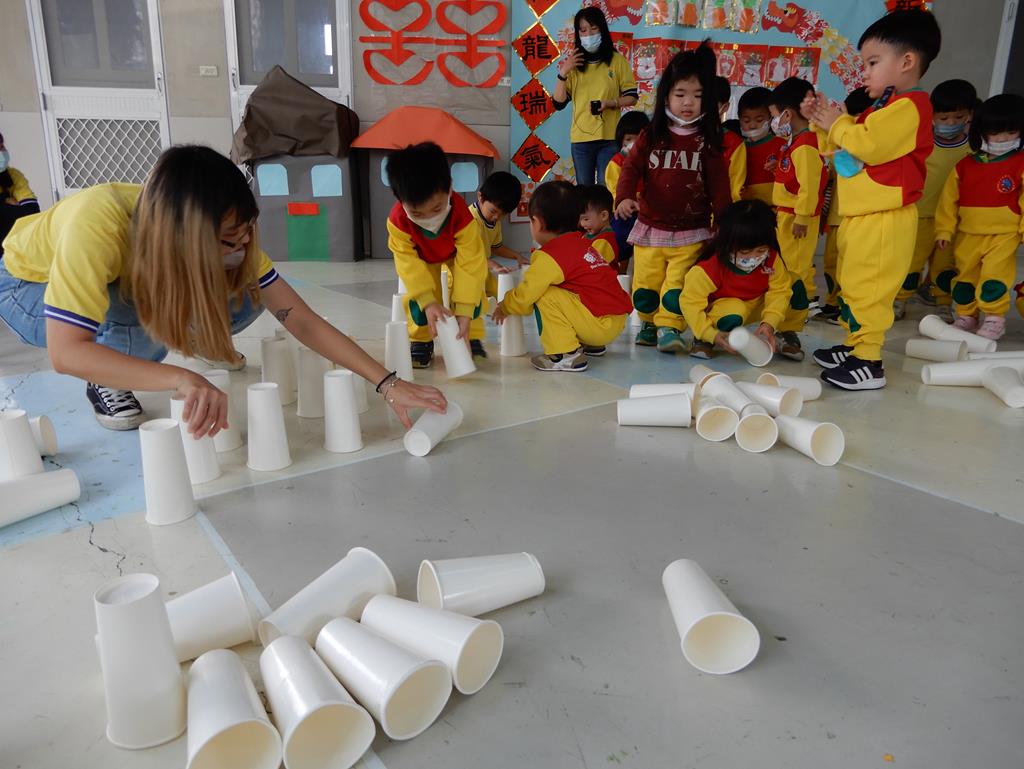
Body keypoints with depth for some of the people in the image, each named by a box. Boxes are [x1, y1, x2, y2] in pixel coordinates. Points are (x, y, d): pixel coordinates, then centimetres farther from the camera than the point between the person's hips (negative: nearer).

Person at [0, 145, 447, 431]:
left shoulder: (223, 234, -28)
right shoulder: (96, 224, -43)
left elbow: (303, 322, -29)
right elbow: (65, 352, -45)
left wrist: (388, 384, -37)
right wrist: (180, 380, -59)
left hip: (127, 283, 5)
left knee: (243, 300, -19)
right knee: (149, 323, -37)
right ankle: (105, 383, -3)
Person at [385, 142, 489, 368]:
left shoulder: (462, 215, -43)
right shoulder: (397, 221, -39)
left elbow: (470, 264, -39)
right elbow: (409, 264, -32)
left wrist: (464, 312, -41)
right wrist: (428, 303, -41)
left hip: (458, 254, -1)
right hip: (422, 257, 1)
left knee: (471, 287, -18)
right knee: (416, 293, -17)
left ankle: (471, 337, -1)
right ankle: (421, 341, 1)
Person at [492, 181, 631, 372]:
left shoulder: (549, 255, -12)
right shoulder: (582, 242, 14)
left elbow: (525, 295, -6)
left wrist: (504, 308, 13)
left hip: (601, 325, -9)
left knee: (546, 297, -11)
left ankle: (566, 355, -9)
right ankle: (591, 345, 22)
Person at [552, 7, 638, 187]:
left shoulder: (617, 60, 2)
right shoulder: (573, 63, 7)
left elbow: (632, 97, 2)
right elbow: (559, 103, 1)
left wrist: (610, 102, -15)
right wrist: (563, 73, -11)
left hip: (609, 138, -2)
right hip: (580, 138, 2)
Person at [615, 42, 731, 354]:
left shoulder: (707, 141, 0)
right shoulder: (651, 136, 2)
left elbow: (719, 185, 0)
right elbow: (631, 168, -4)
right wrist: (624, 197, -23)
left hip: (691, 232, -2)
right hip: (650, 229, 2)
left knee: (677, 287, -12)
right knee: (645, 286, 10)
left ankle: (669, 328, 1)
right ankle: (650, 323, 31)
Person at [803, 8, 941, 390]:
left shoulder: (908, 106, -14)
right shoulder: (883, 107, 18)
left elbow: (868, 146, -25)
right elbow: (846, 149, 22)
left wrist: (837, 123, -9)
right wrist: (824, 121, 9)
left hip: (883, 219, -11)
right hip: (859, 215, 11)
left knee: (866, 289, -10)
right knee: (852, 286, 17)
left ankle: (868, 363, -5)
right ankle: (854, 345, 27)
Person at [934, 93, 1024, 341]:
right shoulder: (964, 166, 3)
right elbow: (948, 200, 6)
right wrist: (944, 230, 3)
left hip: (1004, 235, -4)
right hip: (968, 235, 4)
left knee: (994, 277, -13)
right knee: (964, 277, 11)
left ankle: (994, 318, 1)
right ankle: (965, 316, 26)